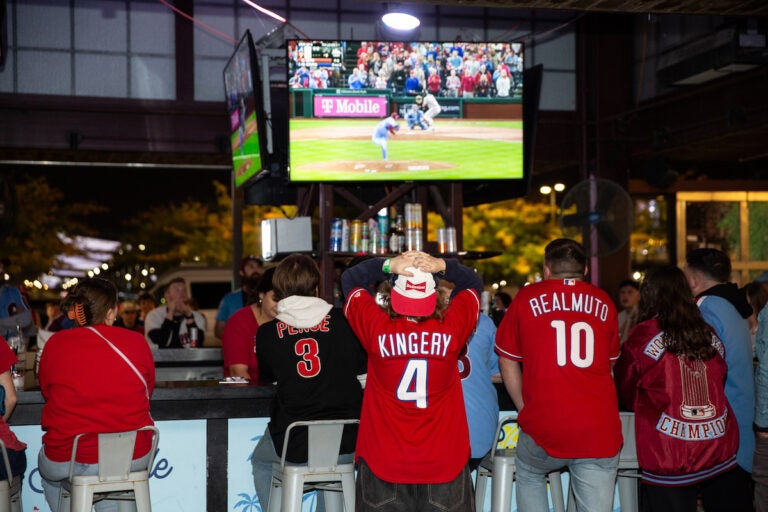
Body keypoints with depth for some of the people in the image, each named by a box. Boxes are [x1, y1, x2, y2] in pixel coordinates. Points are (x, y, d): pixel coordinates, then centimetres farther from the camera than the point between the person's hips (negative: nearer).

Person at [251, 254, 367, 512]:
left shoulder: (267, 333, -4)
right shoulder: (343, 321, -4)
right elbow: (363, 368, 11)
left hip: (293, 445, -1)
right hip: (347, 444, 1)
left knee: (261, 461, 32)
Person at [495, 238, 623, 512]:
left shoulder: (527, 297, 4)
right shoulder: (603, 302, 10)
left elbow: (507, 361, 10)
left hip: (544, 427, -1)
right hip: (601, 429, 1)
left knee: (527, 473, 29)